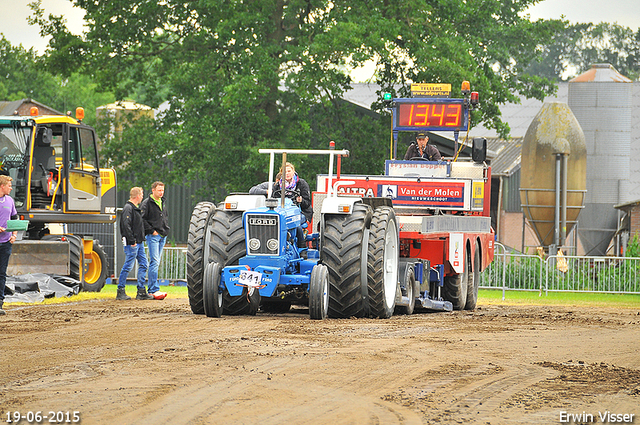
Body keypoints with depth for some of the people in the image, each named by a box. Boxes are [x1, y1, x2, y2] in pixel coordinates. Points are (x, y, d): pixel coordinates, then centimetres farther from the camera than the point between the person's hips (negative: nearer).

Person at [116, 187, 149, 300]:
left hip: (139, 242, 10)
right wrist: (132, 241, -22)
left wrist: (141, 239, 16)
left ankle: (141, 291, 10)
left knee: (143, 265, 7)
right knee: (128, 266, -6)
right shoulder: (128, 208, -13)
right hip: (131, 244, -10)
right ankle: (120, 292, 0)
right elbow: (126, 225, -21)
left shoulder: (136, 208, 18)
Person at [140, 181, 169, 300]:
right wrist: (152, 231, -14)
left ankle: (151, 289, 12)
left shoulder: (163, 202, 16)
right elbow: (142, 219, -13)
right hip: (152, 236, -8)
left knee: (156, 262, 9)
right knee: (154, 262, -13)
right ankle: (154, 290, -17)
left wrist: (166, 229, 14)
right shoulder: (147, 203, -8)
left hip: (163, 236, 8)